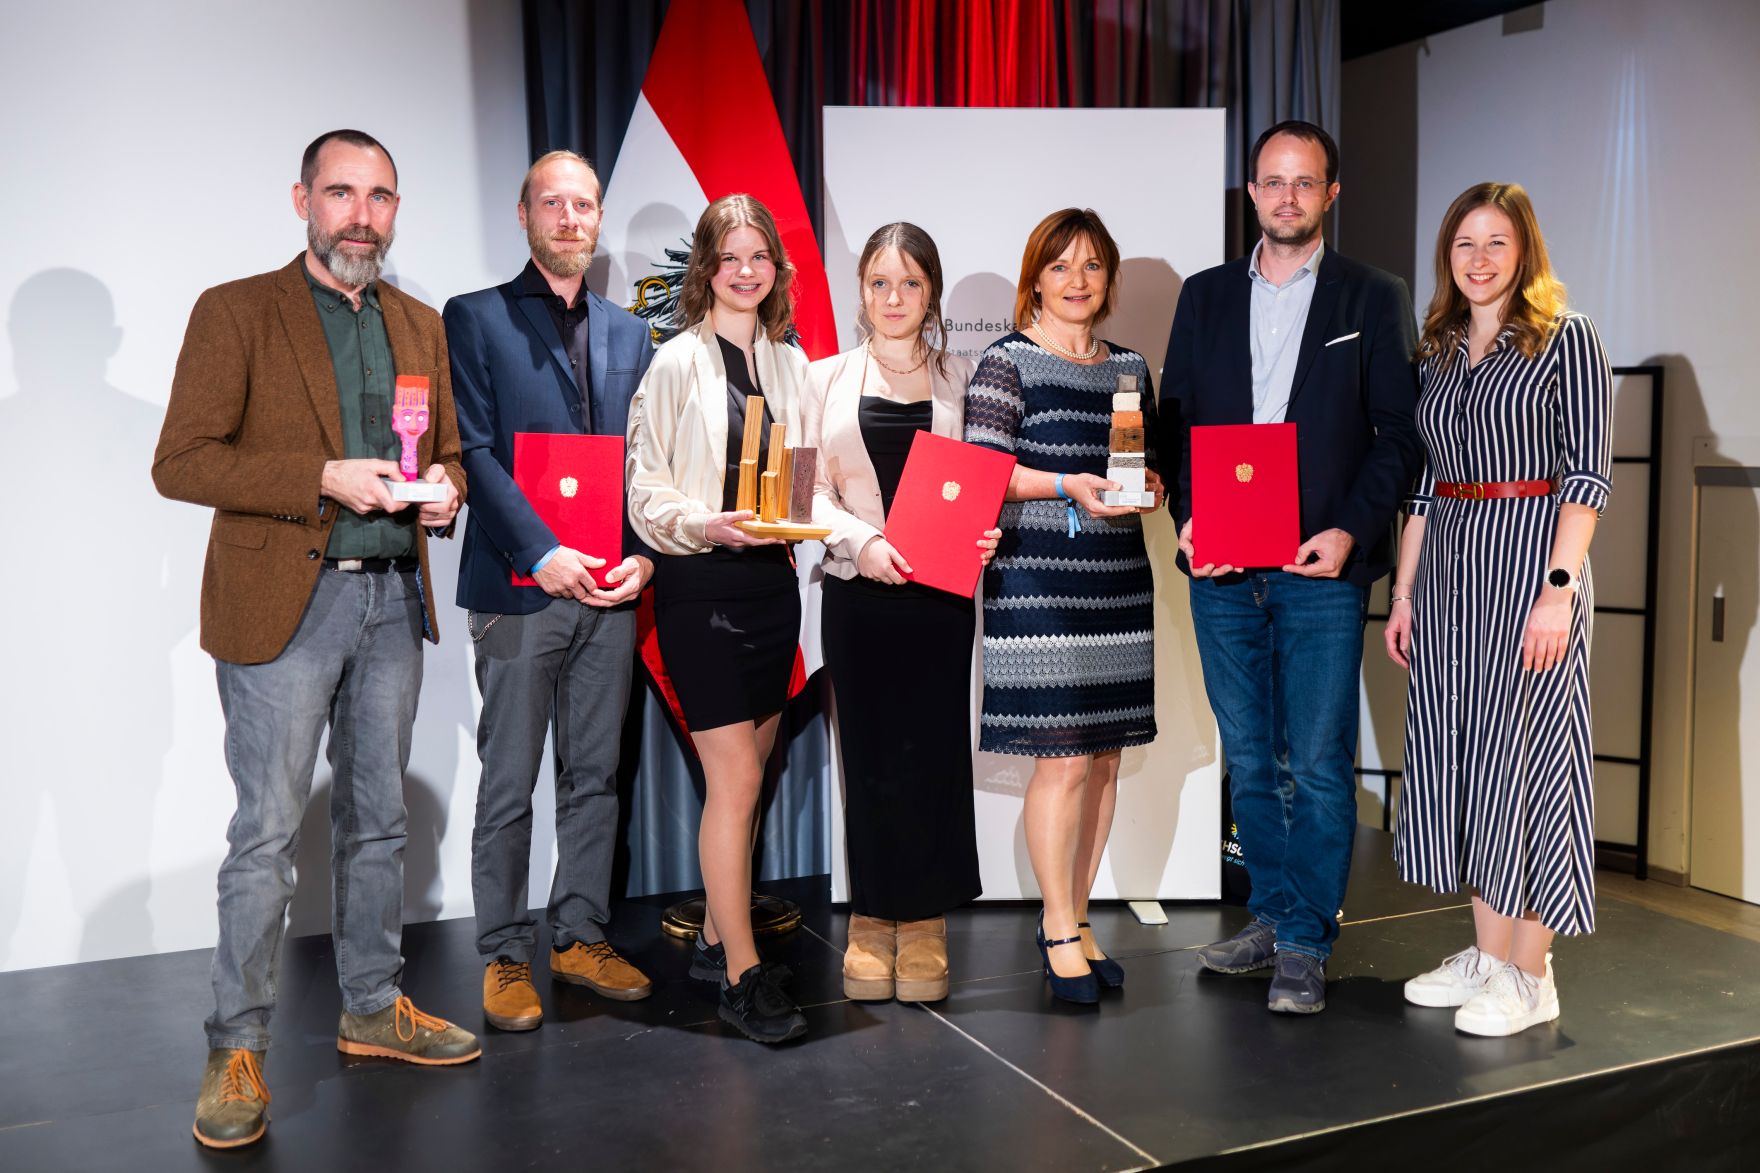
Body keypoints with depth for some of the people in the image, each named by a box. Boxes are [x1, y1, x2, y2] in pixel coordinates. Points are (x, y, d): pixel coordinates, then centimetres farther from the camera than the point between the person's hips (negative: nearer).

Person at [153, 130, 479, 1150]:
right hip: (283, 606, -5)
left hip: (393, 603, 5)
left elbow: (450, 447, 21)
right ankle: (238, 1051, 11)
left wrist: (445, 486, -3)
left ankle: (375, 1009, 29)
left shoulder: (422, 325, 13)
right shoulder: (235, 312, -3)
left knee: (379, 822, 14)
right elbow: (180, 462, -10)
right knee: (268, 836, -2)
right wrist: (324, 480, -19)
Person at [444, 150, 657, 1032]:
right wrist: (544, 552, -16)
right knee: (509, 785, 2)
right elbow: (474, 449, -7)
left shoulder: (629, 333, 16)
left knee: (595, 776, 11)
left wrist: (643, 556, -3)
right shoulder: (475, 319, 2)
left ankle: (581, 936, 23)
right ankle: (504, 956, 14)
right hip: (519, 587, -4)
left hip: (610, 590, 4)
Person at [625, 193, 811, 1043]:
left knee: (745, 774, 12)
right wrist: (706, 525, -23)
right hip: (700, 586, -6)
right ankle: (741, 976, 1)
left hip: (771, 577, 6)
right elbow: (645, 490, -7)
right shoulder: (676, 365, -5)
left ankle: (717, 937, 27)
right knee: (735, 780, -7)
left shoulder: (791, 362, 12)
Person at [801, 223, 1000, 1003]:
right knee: (868, 752, 3)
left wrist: (984, 533, -13)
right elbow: (811, 490, 3)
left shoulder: (962, 379, 10)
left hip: (940, 590, 0)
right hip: (857, 589, 0)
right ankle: (872, 923, 14)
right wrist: (864, 541, -14)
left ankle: (924, 928, 10)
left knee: (931, 751, -1)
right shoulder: (828, 379, 10)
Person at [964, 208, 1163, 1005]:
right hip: (1037, 579, -6)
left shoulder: (1129, 367, 17)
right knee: (1064, 759, -7)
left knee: (1104, 758, 8)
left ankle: (1075, 918, 21)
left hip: (1118, 582, 6)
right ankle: (1059, 930, 8)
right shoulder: (1007, 362, -1)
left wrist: (1150, 486, 0)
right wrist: (1068, 485, -19)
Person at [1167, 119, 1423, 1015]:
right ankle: (1273, 915, 25)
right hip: (1222, 570, 3)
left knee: (1319, 764, -1)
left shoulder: (1373, 299, 5)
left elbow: (1398, 434, 2)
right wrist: (1187, 517, -5)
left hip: (1321, 568, -3)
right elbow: (1175, 420, 11)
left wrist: (1352, 530, -11)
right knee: (1249, 761, 11)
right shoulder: (1205, 295, 13)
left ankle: (1305, 944, 10)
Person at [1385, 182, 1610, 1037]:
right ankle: (1487, 953, 19)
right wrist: (1404, 592, 11)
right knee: (1457, 752, 8)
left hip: (1530, 555, -6)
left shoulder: (1565, 339, -3)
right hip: (1447, 565, 6)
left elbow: (1587, 472, -9)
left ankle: (1529, 975, 8)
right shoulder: (1438, 353, 14)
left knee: (1523, 749, -3)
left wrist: (1559, 587, -18)